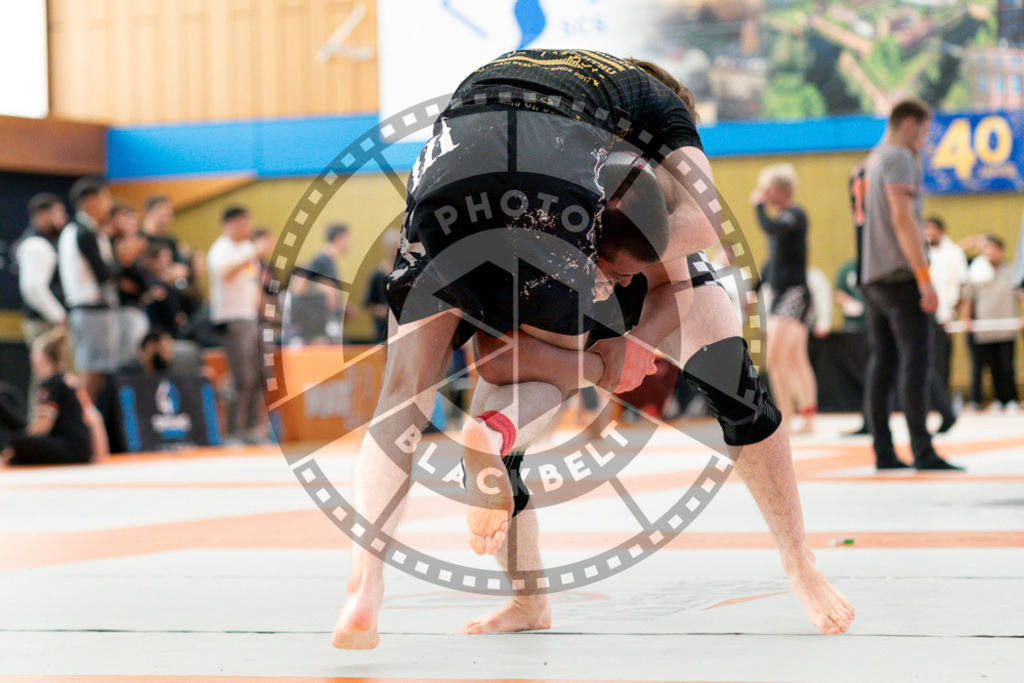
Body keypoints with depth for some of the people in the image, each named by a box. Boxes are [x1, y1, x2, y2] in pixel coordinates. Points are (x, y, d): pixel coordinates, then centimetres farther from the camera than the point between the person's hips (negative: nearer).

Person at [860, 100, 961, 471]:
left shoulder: (872, 160, 18)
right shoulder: (899, 158, -7)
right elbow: (903, 220, -17)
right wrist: (925, 277, -18)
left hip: (873, 278, 9)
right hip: (900, 275, -9)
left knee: (881, 366, 7)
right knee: (915, 363, -11)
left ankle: (883, 452, 7)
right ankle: (922, 451, -16)